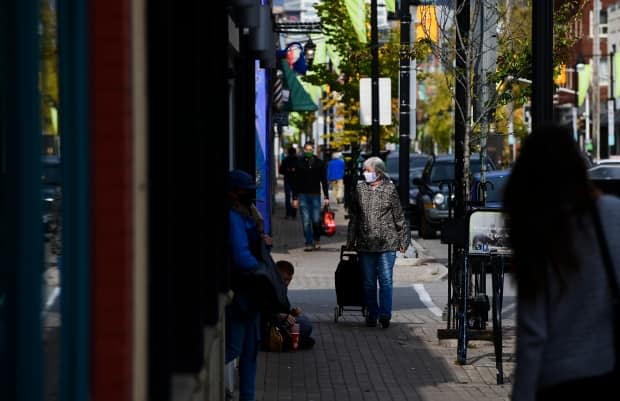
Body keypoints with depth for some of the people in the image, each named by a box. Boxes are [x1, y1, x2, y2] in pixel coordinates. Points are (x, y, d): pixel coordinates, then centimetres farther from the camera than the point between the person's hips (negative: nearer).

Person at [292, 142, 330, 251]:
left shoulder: (319, 163, 5)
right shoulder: (299, 163, 4)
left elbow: (324, 181, 7)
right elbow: (295, 182, 5)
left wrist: (326, 197, 1)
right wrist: (295, 198, 0)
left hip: (315, 195, 0)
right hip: (303, 195, 0)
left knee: (316, 220, -4)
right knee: (306, 221, -2)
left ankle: (317, 239, 19)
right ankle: (309, 243, 3)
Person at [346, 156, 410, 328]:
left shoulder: (390, 189, 0)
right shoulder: (360, 189, 7)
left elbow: (399, 217, 4)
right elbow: (353, 217, 13)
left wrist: (403, 240, 3)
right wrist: (350, 241, 12)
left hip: (387, 244, -3)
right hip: (365, 244, 3)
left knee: (386, 280, -7)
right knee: (368, 282, 8)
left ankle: (385, 315, -8)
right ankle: (372, 314, 17)